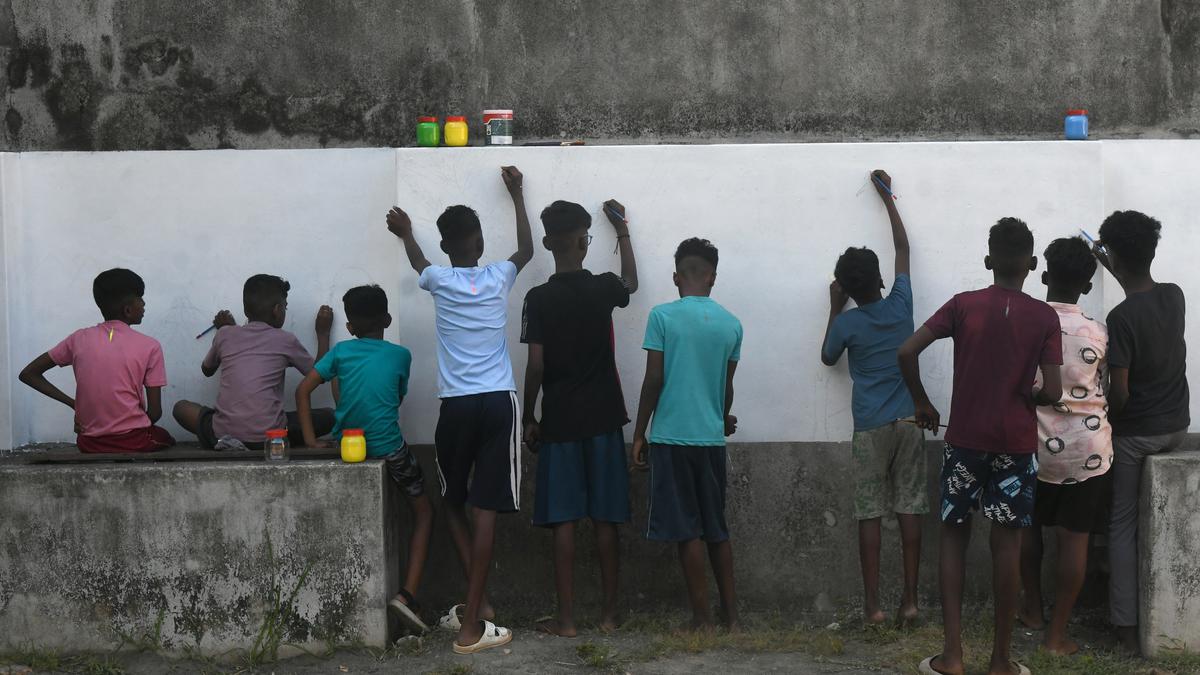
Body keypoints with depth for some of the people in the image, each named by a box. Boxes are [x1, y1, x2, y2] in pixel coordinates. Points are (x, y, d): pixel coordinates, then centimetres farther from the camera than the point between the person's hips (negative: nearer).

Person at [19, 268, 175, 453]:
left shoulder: (79, 339, 4)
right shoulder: (149, 346, -6)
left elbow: (28, 374, 9)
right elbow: (155, 412, -5)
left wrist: (72, 403, 8)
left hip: (89, 444, 3)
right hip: (133, 443, -3)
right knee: (166, 439, 32)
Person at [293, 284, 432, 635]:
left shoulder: (341, 352, 3)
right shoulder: (400, 355, 0)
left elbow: (303, 389, -5)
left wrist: (310, 439, -4)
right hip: (389, 448, -3)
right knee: (423, 511, 11)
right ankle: (407, 593, -6)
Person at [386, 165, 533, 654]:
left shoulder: (439, 281, 2)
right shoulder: (498, 278, 3)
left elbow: (418, 263, 29)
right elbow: (526, 250, 26)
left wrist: (406, 233, 50)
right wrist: (516, 195, 36)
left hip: (456, 405, 1)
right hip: (498, 402, -1)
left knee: (454, 504, 19)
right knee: (486, 509, -5)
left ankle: (477, 601, 13)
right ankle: (472, 623, -8)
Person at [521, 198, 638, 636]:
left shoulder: (538, 299, -8)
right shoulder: (604, 288, -1)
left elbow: (535, 366, -9)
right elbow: (631, 283, 24)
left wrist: (528, 417, 3)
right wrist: (622, 230, 34)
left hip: (559, 421, -2)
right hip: (603, 419, 2)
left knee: (563, 521, 0)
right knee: (605, 519, 7)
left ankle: (565, 618, 0)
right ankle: (609, 612, 11)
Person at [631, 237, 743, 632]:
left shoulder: (663, 316, -6)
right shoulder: (731, 324, 6)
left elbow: (654, 380, -8)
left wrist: (639, 434, 1)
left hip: (672, 436, -4)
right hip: (712, 437, 4)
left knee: (687, 531, 0)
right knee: (717, 529, 13)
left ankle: (702, 619, 1)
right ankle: (730, 615, 15)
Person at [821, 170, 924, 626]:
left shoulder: (847, 323, -5)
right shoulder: (900, 306, 0)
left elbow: (827, 357, 16)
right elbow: (903, 248, 14)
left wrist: (835, 309, 18)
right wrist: (886, 195, 22)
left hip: (870, 429, -2)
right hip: (909, 422, 2)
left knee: (870, 513, 0)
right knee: (909, 509, 3)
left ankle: (872, 603, -2)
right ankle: (910, 600, 3)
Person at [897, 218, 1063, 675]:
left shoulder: (963, 305, -2)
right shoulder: (1044, 317, -3)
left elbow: (906, 353, -10)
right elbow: (1052, 392, -9)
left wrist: (922, 403, 4)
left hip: (965, 438, 1)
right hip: (1016, 443, 0)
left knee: (954, 535, 10)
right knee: (1007, 543, 4)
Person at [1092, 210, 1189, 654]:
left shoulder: (1121, 318, -24)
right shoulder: (1174, 296, -3)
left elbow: (1119, 394, -23)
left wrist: (1103, 424, -4)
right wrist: (1111, 268, 28)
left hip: (1136, 432, -7)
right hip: (1176, 426, 7)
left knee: (1123, 524, 4)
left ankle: (1127, 625, 5)